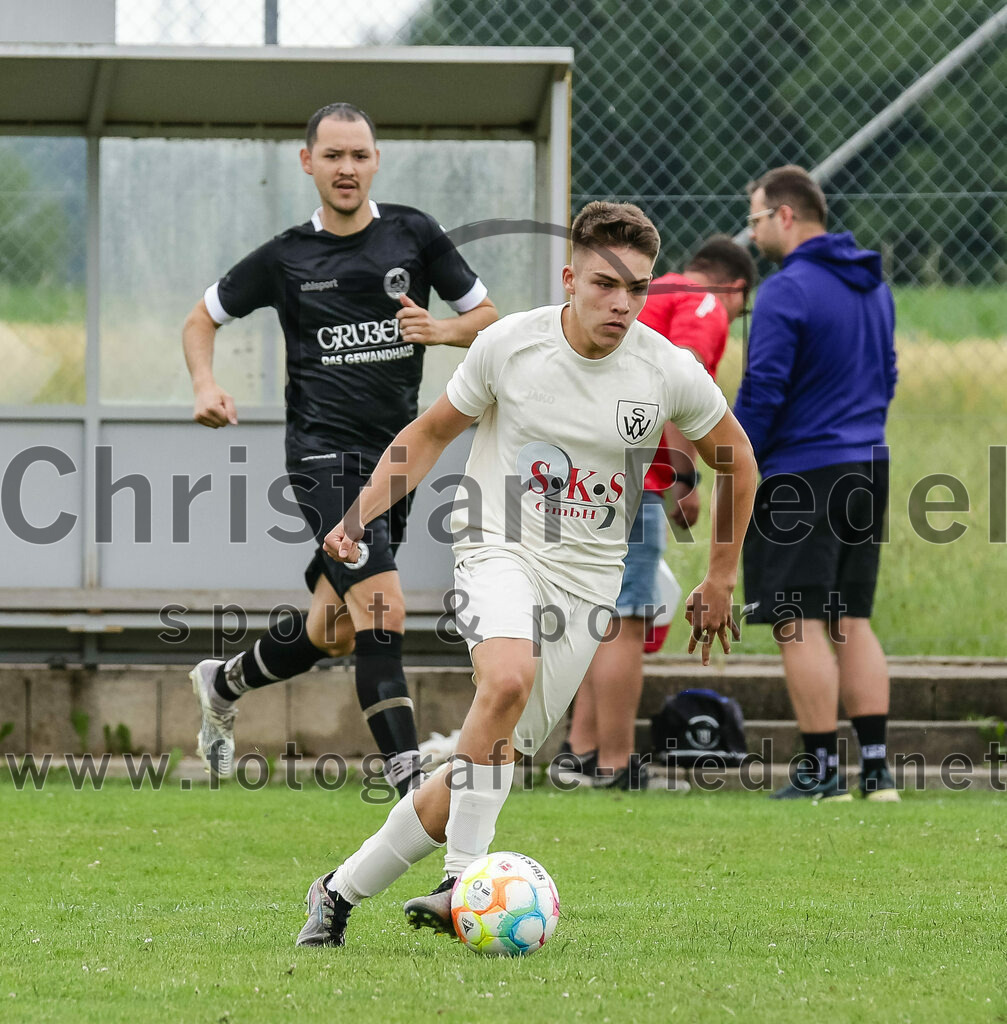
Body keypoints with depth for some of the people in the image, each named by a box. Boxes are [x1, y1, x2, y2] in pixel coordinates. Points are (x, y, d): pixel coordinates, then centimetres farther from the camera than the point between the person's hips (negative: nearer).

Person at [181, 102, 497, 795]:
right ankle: (410, 782, -20)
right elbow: (204, 318, 15)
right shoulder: (286, 258, 2)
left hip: (395, 454, 4)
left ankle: (223, 686, 39)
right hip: (326, 454, -4)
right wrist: (206, 385, -4)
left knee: (333, 633, 12)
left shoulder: (413, 234, 5)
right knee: (384, 611, -20)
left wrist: (441, 329, -10)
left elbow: (487, 317, 11)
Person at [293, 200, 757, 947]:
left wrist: (720, 580, 15)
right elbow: (432, 432, 8)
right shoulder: (509, 345, -8)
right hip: (500, 550, -2)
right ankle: (465, 881, -28)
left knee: (498, 756, -3)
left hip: (586, 575, 2)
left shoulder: (669, 373, -6)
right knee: (508, 678, -35)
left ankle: (344, 889, 12)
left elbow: (735, 459, 12)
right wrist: (360, 516, -3)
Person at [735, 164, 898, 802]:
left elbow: (762, 394, -15)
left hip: (800, 481, -8)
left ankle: (821, 769, -5)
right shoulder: (874, 286, 13)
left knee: (800, 627, -4)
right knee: (852, 622, 12)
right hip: (867, 472, 8)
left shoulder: (786, 293, -14)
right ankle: (877, 767, 8)